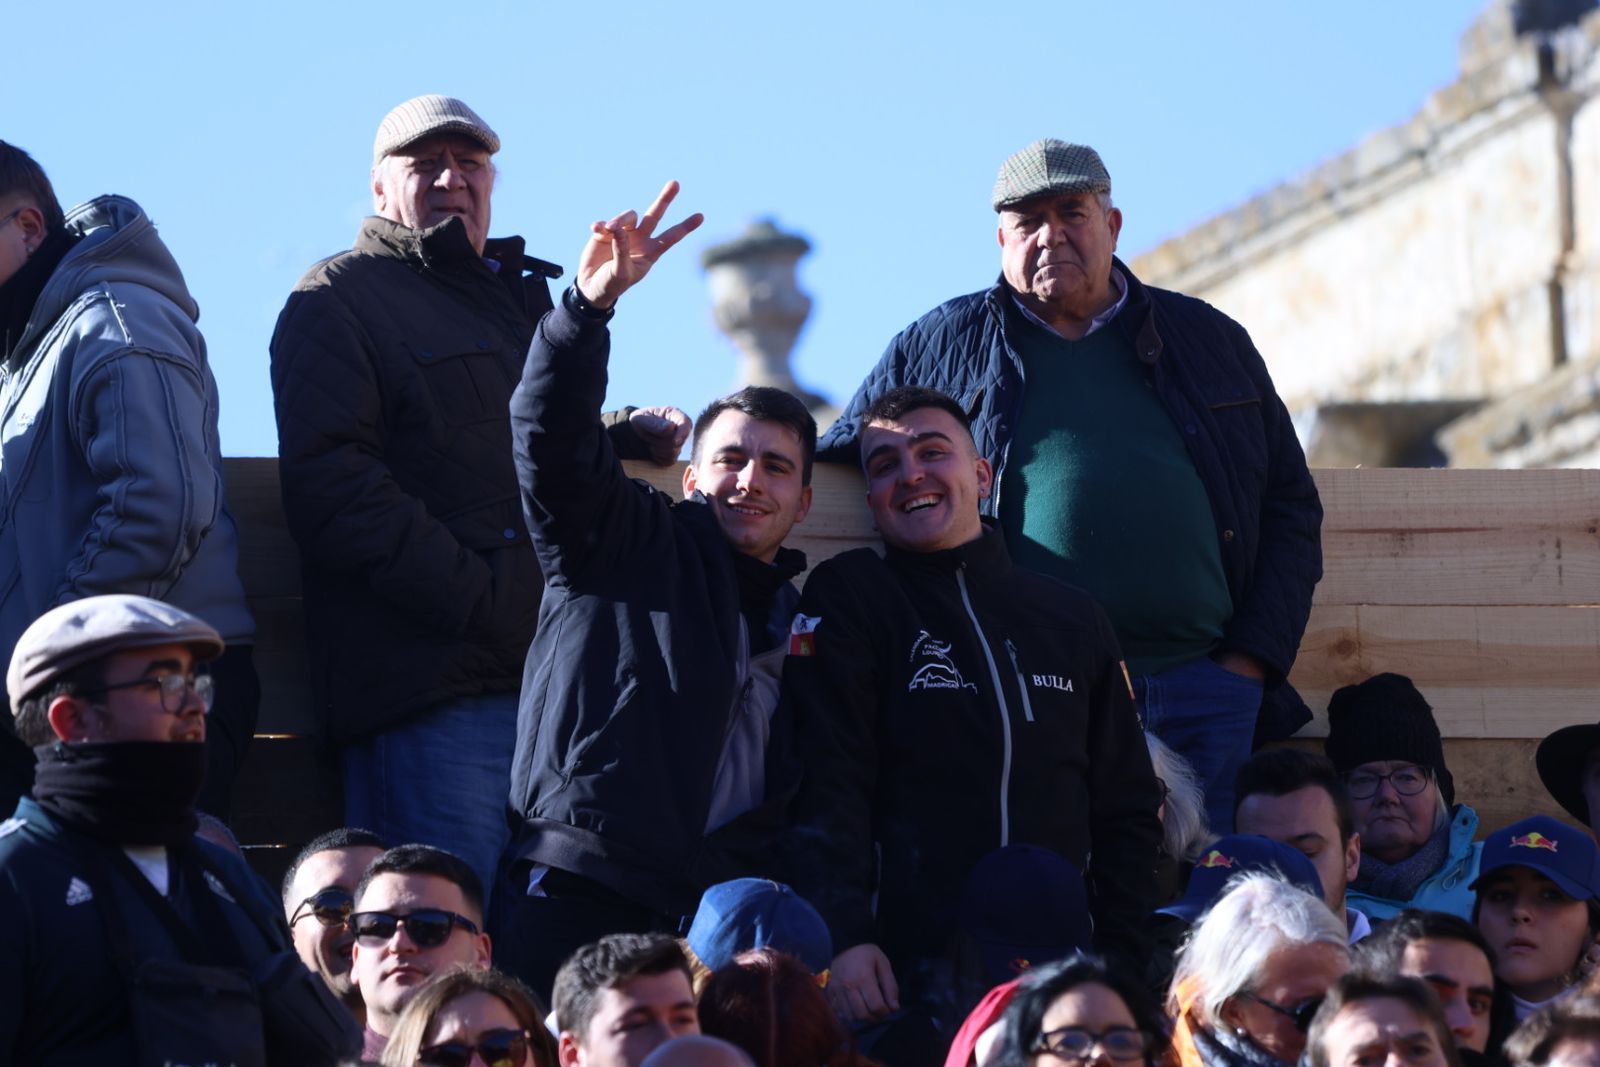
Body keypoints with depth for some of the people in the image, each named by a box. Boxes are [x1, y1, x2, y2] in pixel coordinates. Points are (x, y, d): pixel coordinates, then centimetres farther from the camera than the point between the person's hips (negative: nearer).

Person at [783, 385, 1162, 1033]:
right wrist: (843, 937, -19)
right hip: (909, 970, -4)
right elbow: (827, 786, -6)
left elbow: (1125, 808, 18)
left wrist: (1123, 957, 6)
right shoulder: (848, 599, 4)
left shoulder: (1072, 619, 17)